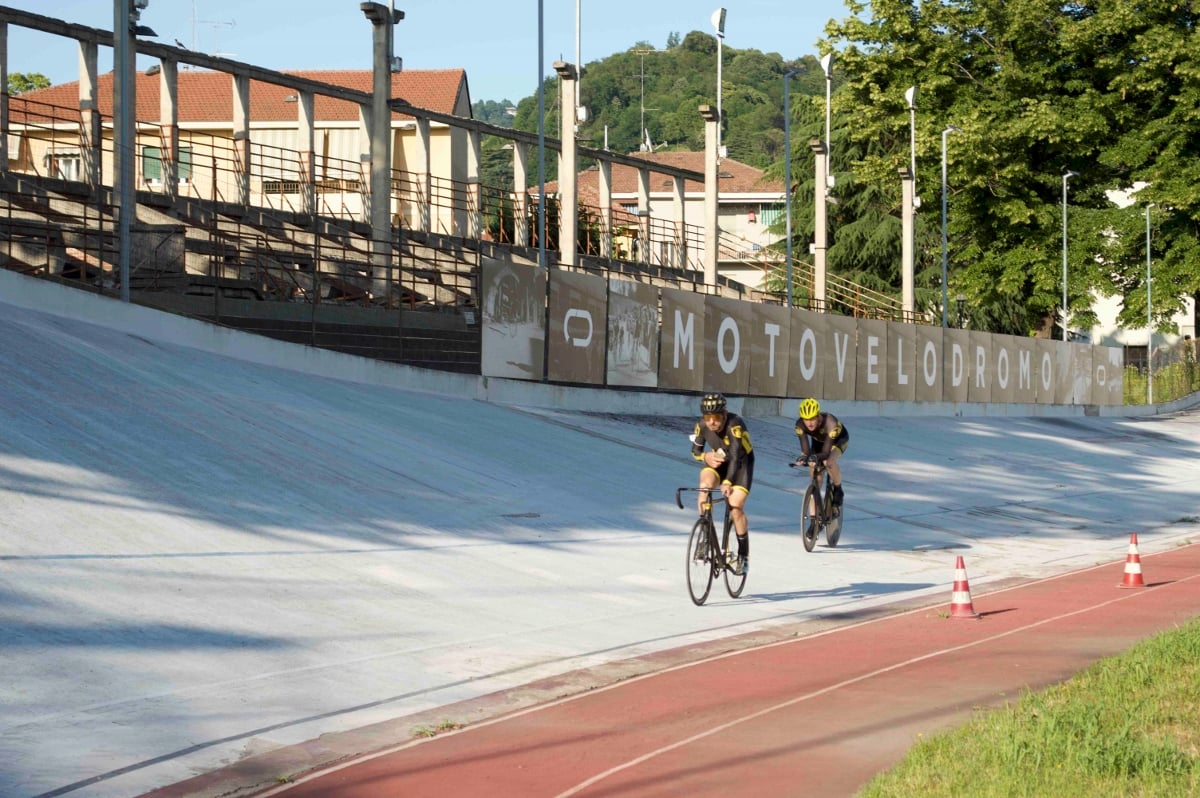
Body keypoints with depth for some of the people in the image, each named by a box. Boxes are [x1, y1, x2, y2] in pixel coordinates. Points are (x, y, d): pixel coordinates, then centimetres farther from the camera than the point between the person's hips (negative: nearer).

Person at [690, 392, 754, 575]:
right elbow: (695, 450, -5)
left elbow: (735, 456, -41)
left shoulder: (735, 424, -34)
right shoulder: (702, 425, -20)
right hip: (718, 461, 3)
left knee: (736, 508, -15)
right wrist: (705, 456, -29)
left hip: (741, 463, -3)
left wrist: (727, 482, -53)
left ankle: (744, 556, 3)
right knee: (705, 482, -30)